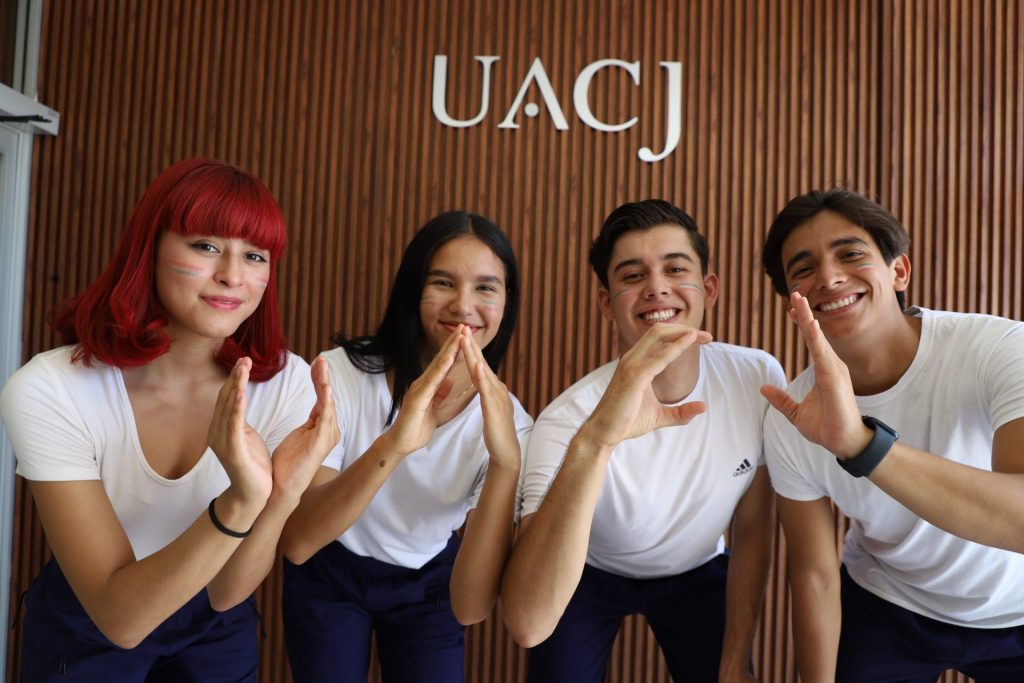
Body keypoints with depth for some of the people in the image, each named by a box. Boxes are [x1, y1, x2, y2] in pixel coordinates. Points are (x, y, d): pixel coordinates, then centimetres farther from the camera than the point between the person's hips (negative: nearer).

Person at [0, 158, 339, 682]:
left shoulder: (286, 382, -22)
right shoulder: (48, 391, -28)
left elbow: (226, 592, -20)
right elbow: (120, 616, -30)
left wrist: (283, 494, -39)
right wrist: (241, 502, -46)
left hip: (217, 625, 2)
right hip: (85, 625, -1)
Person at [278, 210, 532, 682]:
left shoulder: (508, 423, -21)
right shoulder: (340, 374, -24)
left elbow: (470, 608, -29)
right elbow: (295, 543, -32)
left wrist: (506, 465, -43)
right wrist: (392, 445, -48)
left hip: (429, 587, 1)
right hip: (328, 576, -1)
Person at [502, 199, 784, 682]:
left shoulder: (760, 378, -23)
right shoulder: (568, 419, -34)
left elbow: (752, 531, -7)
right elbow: (527, 627, -47)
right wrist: (592, 442, -59)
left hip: (698, 576, 3)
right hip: (589, 577, -2)